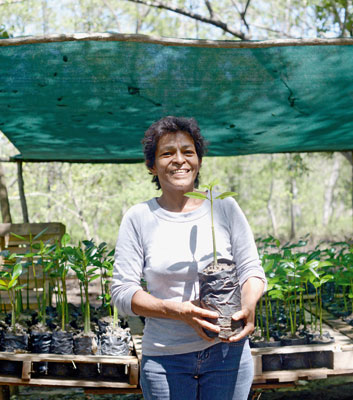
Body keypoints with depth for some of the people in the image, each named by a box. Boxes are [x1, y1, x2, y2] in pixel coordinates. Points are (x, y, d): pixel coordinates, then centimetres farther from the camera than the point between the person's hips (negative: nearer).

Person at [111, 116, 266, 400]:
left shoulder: (224, 208, 3)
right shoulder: (138, 218, -1)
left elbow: (251, 270, 7)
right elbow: (122, 291, -4)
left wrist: (249, 305, -15)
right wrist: (177, 311, -19)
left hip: (228, 353, 1)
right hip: (165, 359, -1)